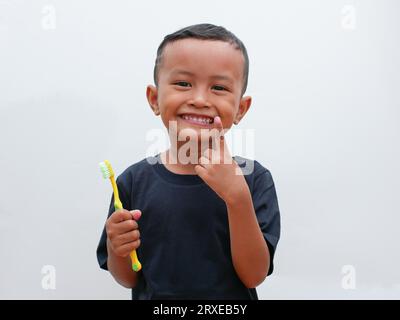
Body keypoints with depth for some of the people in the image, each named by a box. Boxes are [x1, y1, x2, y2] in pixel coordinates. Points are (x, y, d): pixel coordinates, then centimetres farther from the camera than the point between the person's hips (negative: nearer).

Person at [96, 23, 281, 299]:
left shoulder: (254, 179, -15)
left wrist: (237, 197, -31)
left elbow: (254, 276, -19)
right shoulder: (135, 181, -11)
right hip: (155, 296, 1)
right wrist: (117, 250, -22)